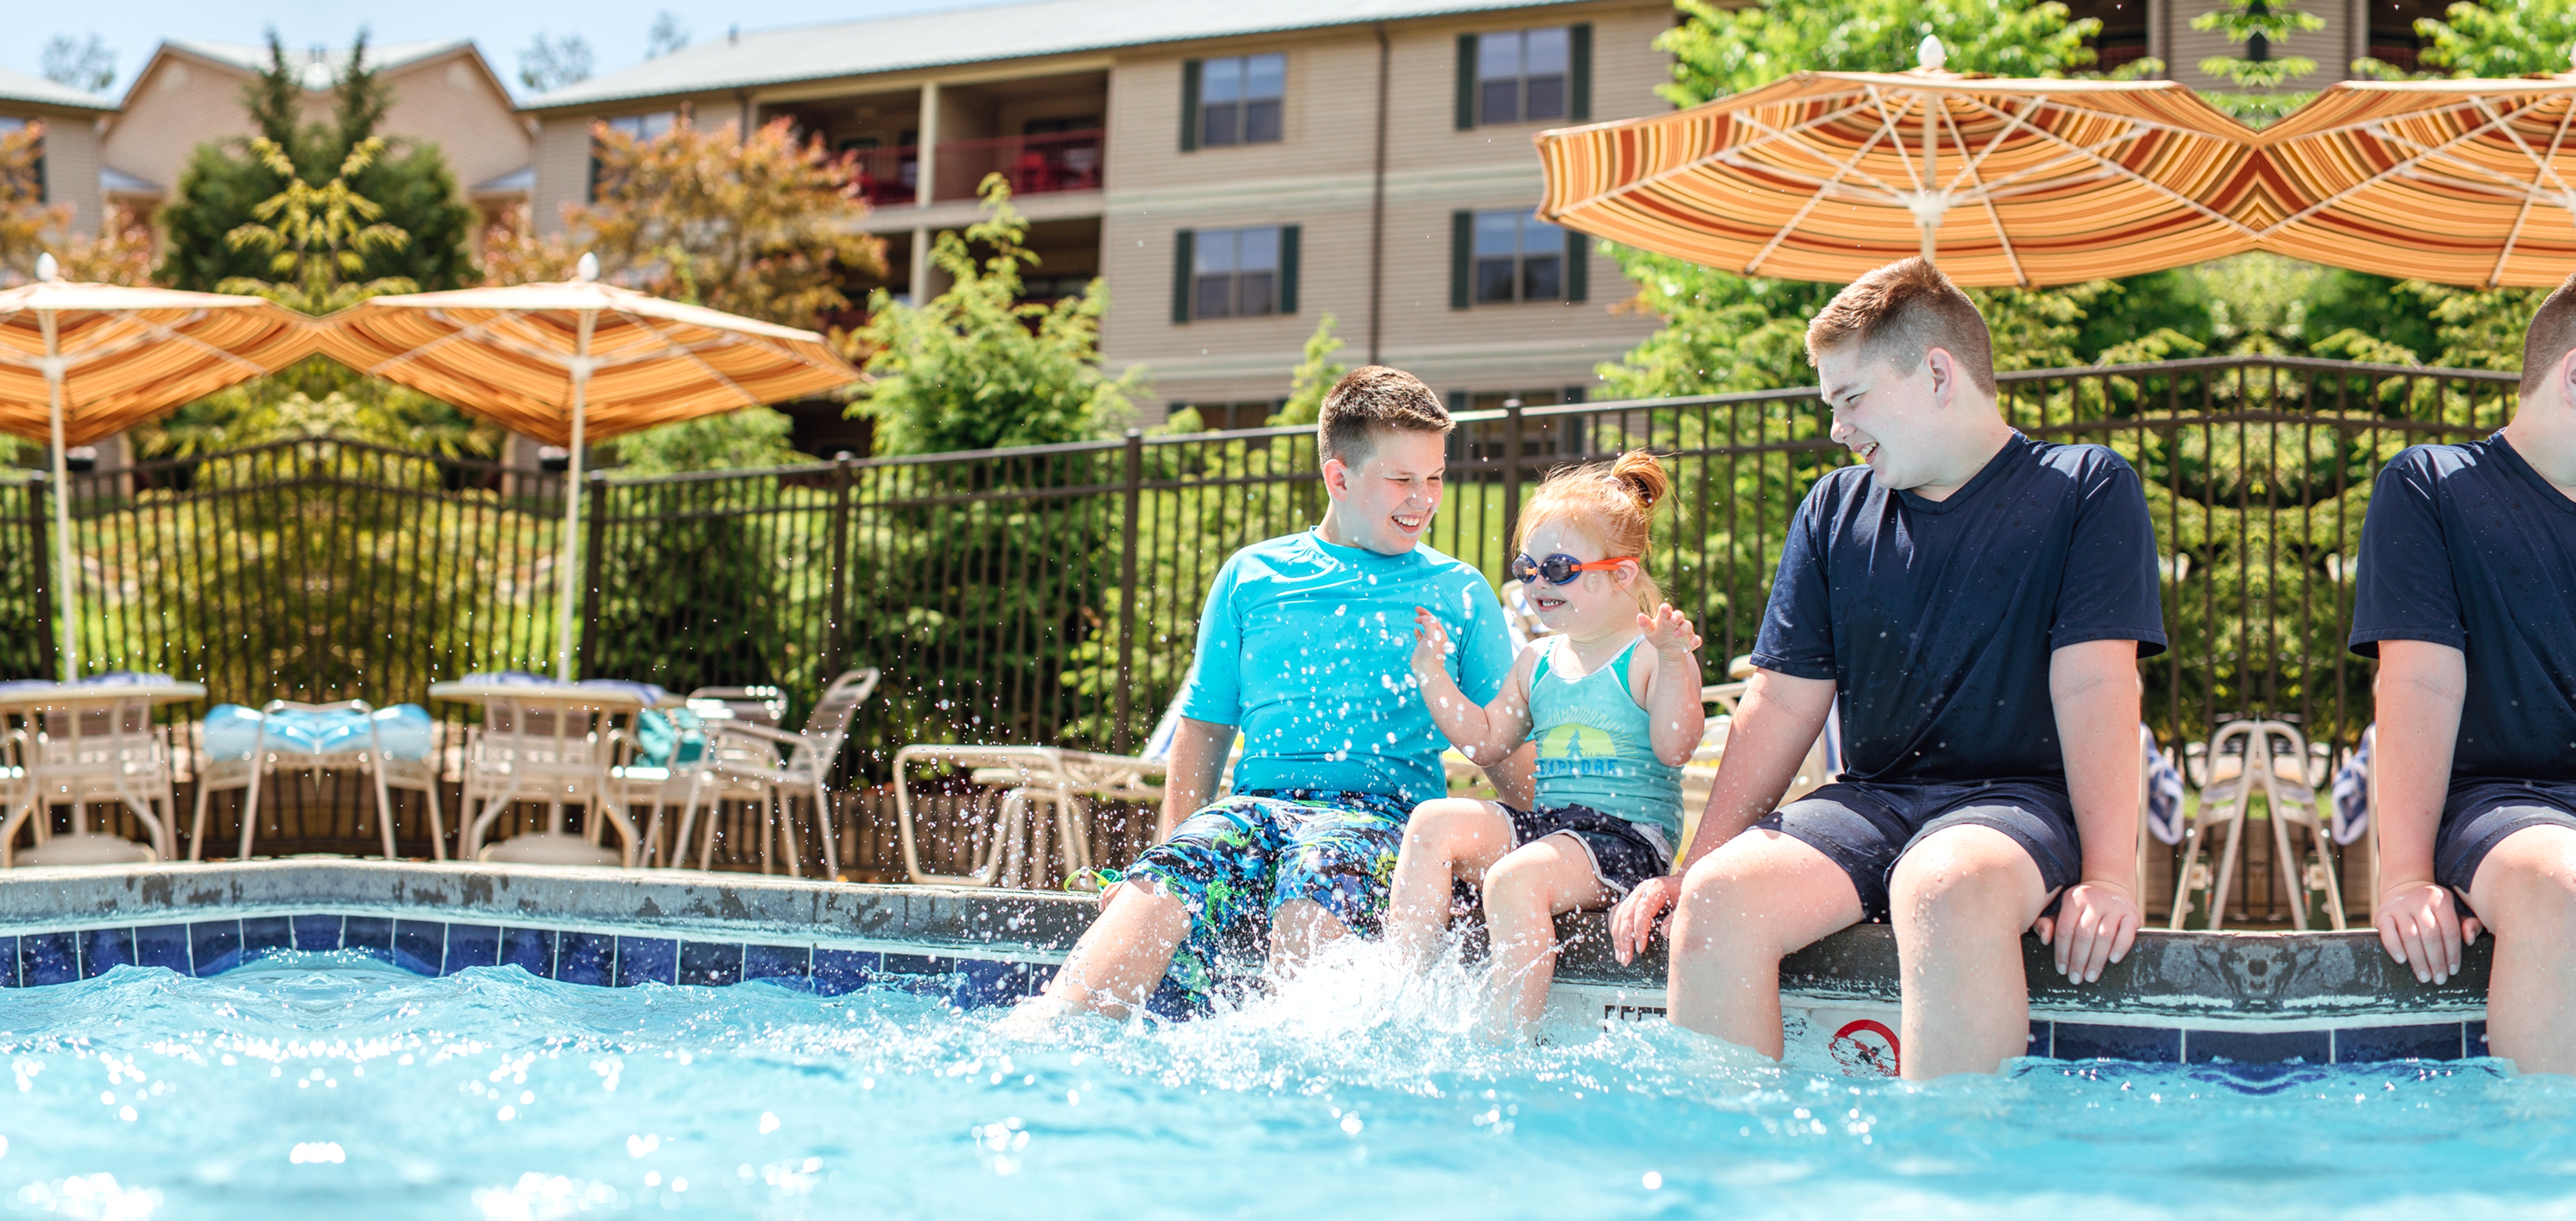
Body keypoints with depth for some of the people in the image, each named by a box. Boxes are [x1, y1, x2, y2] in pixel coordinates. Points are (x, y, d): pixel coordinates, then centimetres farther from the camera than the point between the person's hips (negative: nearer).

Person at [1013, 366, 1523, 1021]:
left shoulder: (1460, 594, 15)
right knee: (1155, 896, -31)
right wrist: (1169, 855, 7)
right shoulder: (1251, 577, 17)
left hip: (1381, 813, -1)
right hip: (1256, 805, 1)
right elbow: (1203, 728, 20)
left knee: (1314, 896, -38)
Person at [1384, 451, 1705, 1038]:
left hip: (1630, 835, -7)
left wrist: (1673, 660, -27)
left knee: (1516, 879, -31)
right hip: (1543, 822, 7)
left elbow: (1674, 748, -16)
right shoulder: (1537, 661, 17)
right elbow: (1485, 741, 22)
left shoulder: (1651, 658, -4)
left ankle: (1509, 1043, -25)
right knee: (1434, 822, -14)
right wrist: (1434, 675, 13)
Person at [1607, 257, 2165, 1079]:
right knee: (1719, 894, -25)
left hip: (2020, 798, -4)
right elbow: (1786, 702, 14)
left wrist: (2107, 875, -20)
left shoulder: (2085, 490, 2)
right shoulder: (1835, 510, 16)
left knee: (1945, 888, -39)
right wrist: (1692, 866, 6)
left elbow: (2094, 686, -9)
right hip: (1869, 798, 5)